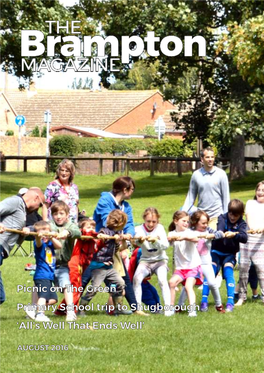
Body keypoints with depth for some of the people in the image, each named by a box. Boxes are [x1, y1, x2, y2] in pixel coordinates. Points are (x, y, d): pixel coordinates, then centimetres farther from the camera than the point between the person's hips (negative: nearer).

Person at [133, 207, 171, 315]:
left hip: (160, 260, -1)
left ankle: (167, 307, -22)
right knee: (136, 278, -23)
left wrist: (155, 240, -39)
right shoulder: (139, 229, -6)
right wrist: (139, 240, -51)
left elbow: (166, 245, -20)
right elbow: (136, 242, -27)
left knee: (162, 279, -26)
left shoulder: (160, 228, -6)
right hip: (145, 260, 1)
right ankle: (138, 307, -14)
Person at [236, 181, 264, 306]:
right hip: (246, 238, 2)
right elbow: (248, 216, -2)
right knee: (243, 266, 0)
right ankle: (242, 296, 9)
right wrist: (251, 227, -23)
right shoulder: (250, 203, 14)